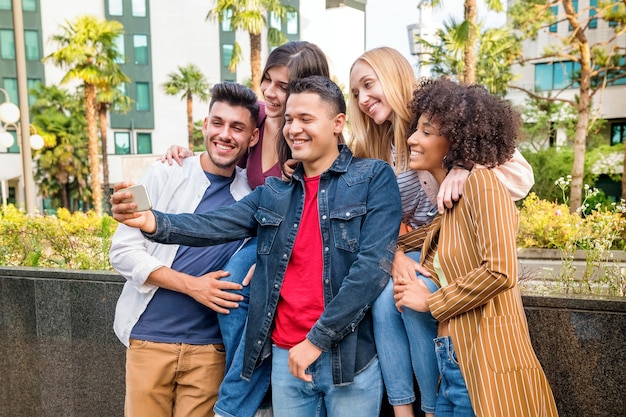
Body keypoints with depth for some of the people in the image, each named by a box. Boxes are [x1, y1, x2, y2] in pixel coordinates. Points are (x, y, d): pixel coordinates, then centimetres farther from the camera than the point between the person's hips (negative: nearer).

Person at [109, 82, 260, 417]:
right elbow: (122, 251, -7)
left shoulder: (252, 193, 1)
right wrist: (191, 285, -15)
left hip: (209, 347, 1)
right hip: (149, 337, -1)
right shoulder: (163, 176, -4)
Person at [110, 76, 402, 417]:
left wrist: (318, 339, -13)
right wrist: (152, 222, -23)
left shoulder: (374, 178, -5)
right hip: (286, 356, 4)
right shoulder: (273, 194, 8)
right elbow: (214, 227, -3)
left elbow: (373, 264, -13)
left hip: (350, 357, -3)